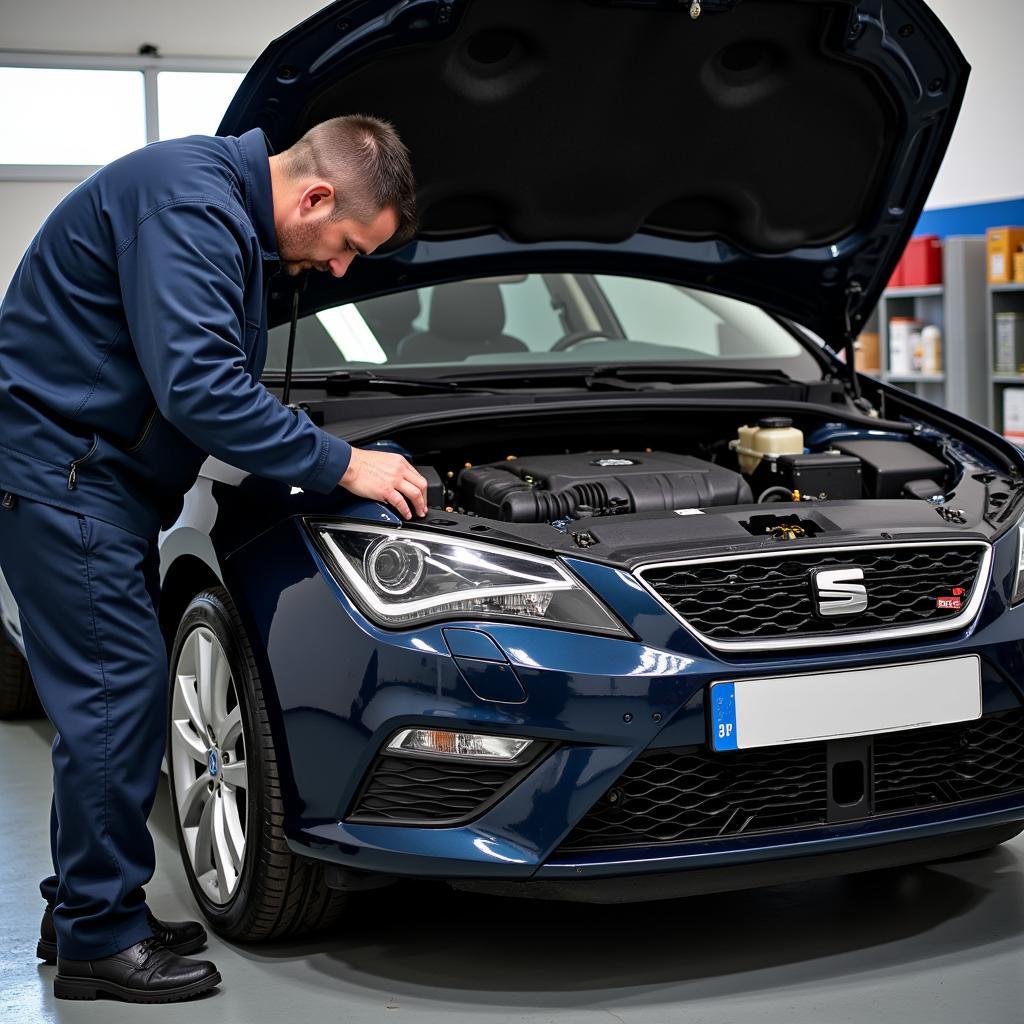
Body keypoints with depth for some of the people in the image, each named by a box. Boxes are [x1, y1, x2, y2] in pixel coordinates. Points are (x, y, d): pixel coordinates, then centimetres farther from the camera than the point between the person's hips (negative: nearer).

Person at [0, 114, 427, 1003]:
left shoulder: (235, 217, 13)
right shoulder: (187, 203, -21)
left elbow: (217, 379, 22)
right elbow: (196, 388, -29)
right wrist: (340, 464, -22)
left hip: (99, 476, 11)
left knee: (118, 690, 13)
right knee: (117, 689, -8)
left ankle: (84, 909, 24)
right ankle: (99, 939, 3)